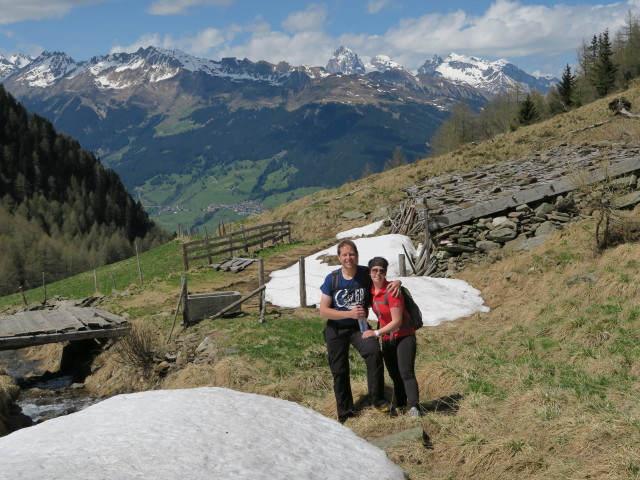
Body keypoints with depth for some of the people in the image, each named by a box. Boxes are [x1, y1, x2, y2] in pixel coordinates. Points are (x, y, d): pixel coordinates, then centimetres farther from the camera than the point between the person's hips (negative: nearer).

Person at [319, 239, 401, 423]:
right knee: (339, 371, 7)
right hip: (336, 329, 0)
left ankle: (377, 399, -19)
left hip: (359, 327, 0)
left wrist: (396, 282, -16)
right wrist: (350, 313, -24)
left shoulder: (366, 274, -9)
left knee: (374, 351, -30)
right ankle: (345, 414, 23)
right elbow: (323, 311, -12)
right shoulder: (332, 279, -11)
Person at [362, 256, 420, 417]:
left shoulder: (392, 291, -21)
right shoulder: (371, 290, 0)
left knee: (406, 372, -20)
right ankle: (400, 405, 22)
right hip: (387, 339, 7)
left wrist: (376, 333, -24)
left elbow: (397, 321, -22)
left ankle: (414, 406, -27)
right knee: (395, 375, 11)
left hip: (404, 336, -7)